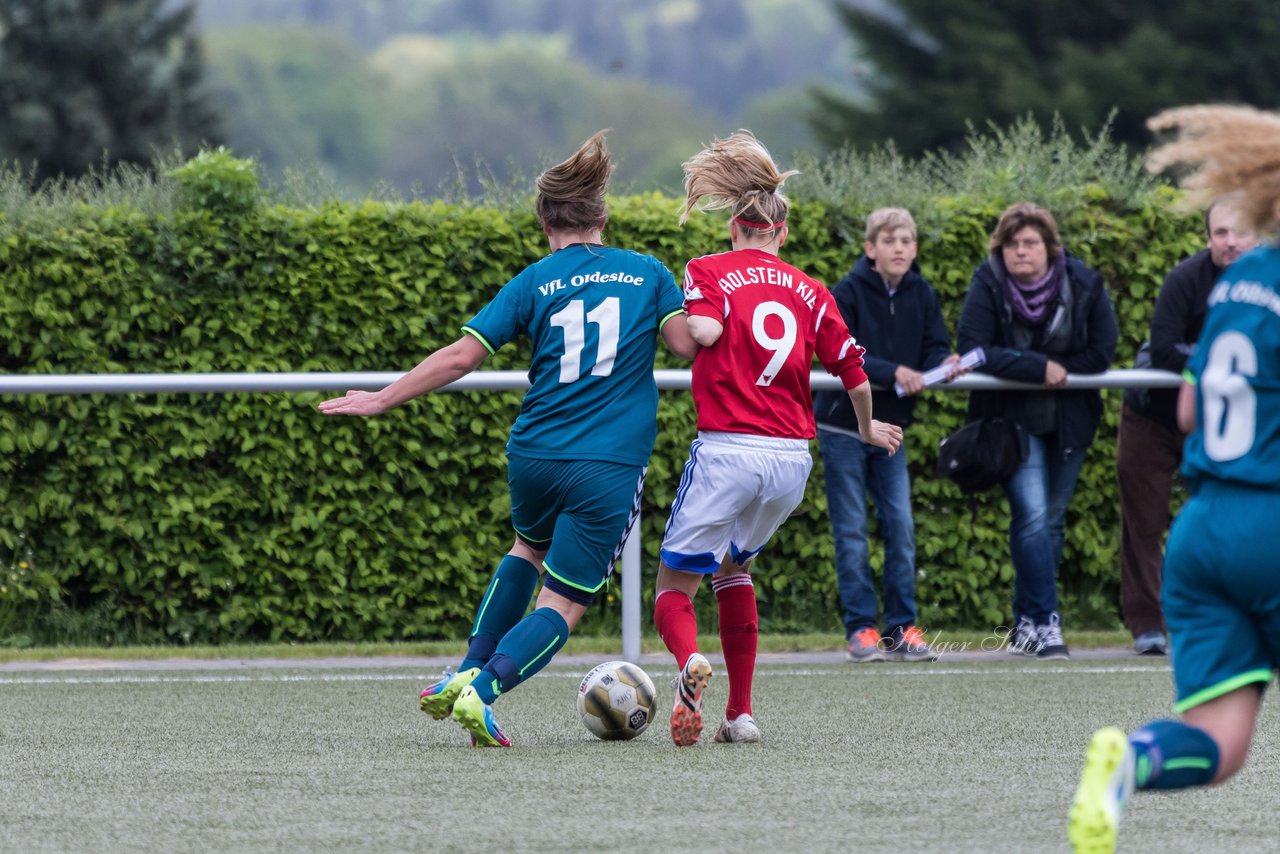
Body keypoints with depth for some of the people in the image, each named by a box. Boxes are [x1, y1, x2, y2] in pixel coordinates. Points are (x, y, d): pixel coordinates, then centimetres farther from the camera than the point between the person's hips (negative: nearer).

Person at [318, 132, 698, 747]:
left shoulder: (535, 281, 2)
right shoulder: (647, 272, 3)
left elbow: (462, 356, -2)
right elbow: (688, 342, -7)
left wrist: (383, 400, 5)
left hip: (534, 454, 2)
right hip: (610, 467, -2)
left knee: (529, 547, 33)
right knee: (562, 605, 3)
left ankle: (468, 671, 25)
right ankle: (483, 693, -20)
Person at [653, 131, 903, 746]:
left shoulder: (708, 271, 3)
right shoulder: (809, 291, 13)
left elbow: (703, 330, -17)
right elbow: (851, 367, 14)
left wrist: (685, 324, 6)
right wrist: (868, 428, 32)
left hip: (726, 451, -4)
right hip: (792, 460, 4)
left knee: (675, 584, 4)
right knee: (733, 567, 27)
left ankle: (689, 661, -32)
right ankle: (740, 713, 19)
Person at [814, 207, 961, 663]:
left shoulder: (921, 294, 1)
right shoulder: (848, 292, -13)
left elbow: (933, 347, -1)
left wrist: (944, 363, -25)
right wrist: (894, 372, -32)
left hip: (890, 427, 4)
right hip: (843, 425, -4)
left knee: (901, 527, 1)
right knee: (852, 531, 0)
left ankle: (902, 627, 7)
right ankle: (860, 629, 4)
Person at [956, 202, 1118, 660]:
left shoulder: (1083, 284, -7)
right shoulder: (987, 286, -13)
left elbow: (1102, 350, -3)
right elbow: (972, 349, -22)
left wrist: (1059, 372, -15)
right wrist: (1039, 368, -25)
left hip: (1068, 418, 3)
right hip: (1012, 417, -3)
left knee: (1051, 520, 7)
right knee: (1032, 516, -16)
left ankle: (1026, 625, 18)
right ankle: (1045, 623, -14)